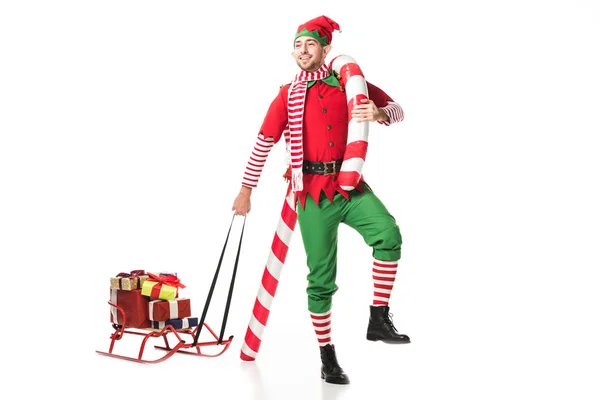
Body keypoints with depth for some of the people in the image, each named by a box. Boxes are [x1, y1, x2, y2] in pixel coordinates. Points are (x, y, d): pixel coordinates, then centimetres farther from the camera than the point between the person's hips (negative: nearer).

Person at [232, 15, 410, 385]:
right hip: (313, 191, 0)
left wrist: (379, 113, -19)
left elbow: (397, 110, 5)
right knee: (321, 277, 1)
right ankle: (327, 356, 12)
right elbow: (264, 143, 11)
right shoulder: (288, 95, 8)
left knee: (389, 233, -27)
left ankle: (379, 319, -16)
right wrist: (246, 190, 10)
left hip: (350, 185, 1)